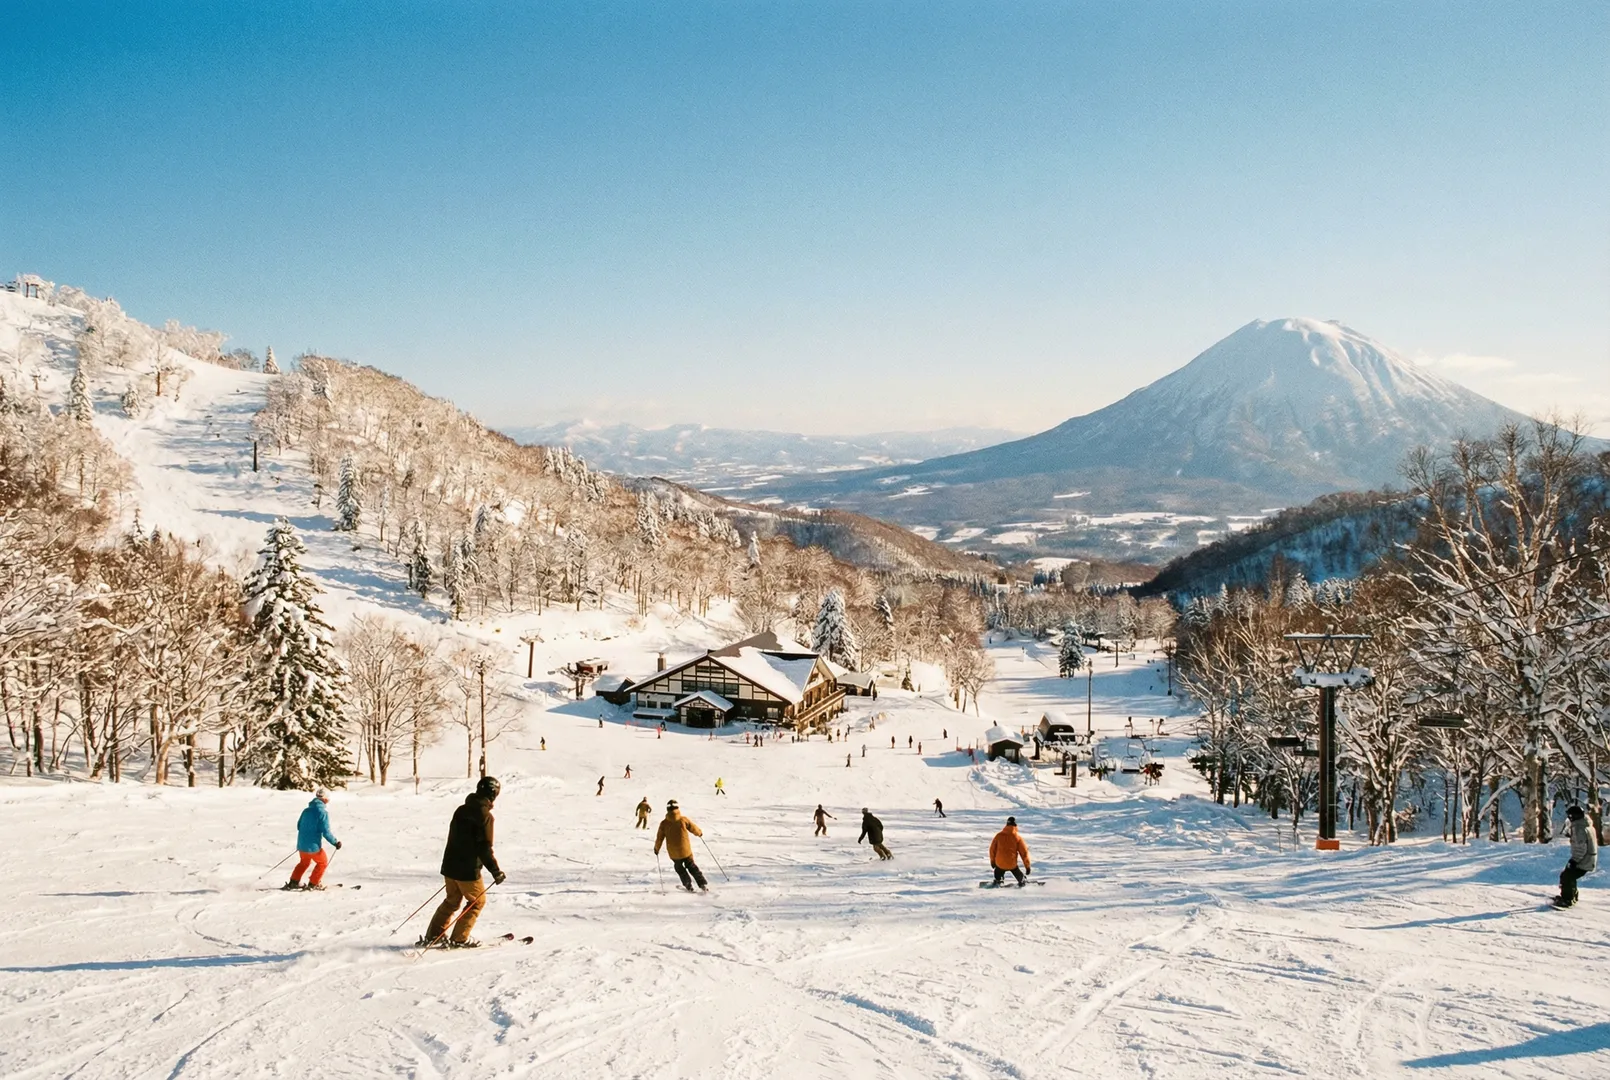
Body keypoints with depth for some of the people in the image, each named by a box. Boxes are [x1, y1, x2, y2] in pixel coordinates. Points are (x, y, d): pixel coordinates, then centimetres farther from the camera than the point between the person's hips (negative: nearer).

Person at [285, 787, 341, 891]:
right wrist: (335, 843, -6)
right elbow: (326, 832, -17)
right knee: (323, 862, 17)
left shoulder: (306, 810, 6)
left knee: (304, 862, 30)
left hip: (301, 844, 7)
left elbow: (299, 825, 17)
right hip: (313, 846, -7)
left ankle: (294, 882, 28)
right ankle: (313, 884, 17)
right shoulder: (323, 812, -15)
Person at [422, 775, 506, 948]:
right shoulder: (485, 815, -16)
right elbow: (484, 847, -20)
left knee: (452, 900, 22)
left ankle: (432, 936, 20)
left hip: (449, 865, 7)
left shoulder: (461, 810, 9)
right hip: (468, 869, -7)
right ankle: (459, 939, 8)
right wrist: (496, 871, -14)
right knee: (478, 901, 11)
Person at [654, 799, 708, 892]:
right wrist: (700, 832, 25)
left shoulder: (664, 823, -8)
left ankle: (688, 885, 19)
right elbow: (694, 828, 3)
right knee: (692, 866, 16)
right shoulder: (683, 820, -9)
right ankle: (703, 885, 8)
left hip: (673, 853, 0)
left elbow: (659, 838, -1)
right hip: (686, 851, 0)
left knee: (679, 867, 24)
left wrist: (656, 848, 17)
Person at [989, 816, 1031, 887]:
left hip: (1000, 863, 1)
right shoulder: (1018, 838, -8)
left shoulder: (999, 835, -3)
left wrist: (992, 861, 20)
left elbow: (992, 849, 5)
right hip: (1012, 864, -1)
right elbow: (1024, 852, -4)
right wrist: (1027, 866, 5)